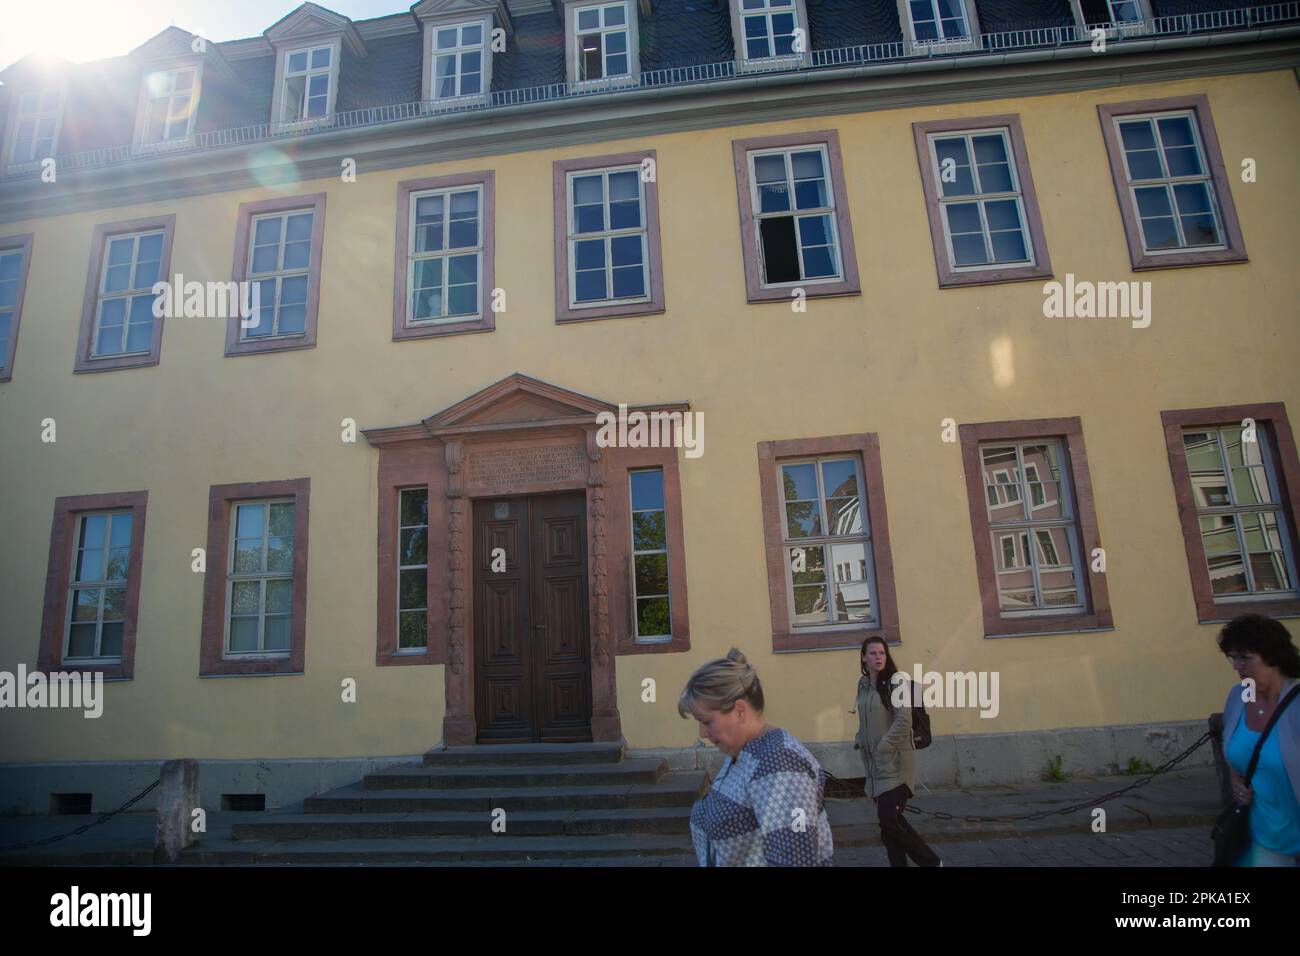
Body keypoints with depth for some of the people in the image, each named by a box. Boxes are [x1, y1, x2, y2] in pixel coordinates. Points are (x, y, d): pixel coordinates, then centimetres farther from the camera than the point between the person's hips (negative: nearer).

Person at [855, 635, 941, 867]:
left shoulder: (896, 682, -11)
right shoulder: (863, 684, 8)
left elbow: (903, 722, -18)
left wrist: (883, 748, -16)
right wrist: (859, 741, 6)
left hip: (896, 760, -6)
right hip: (875, 762, 6)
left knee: (888, 818, -11)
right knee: (889, 820, 10)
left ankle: (931, 862, 7)